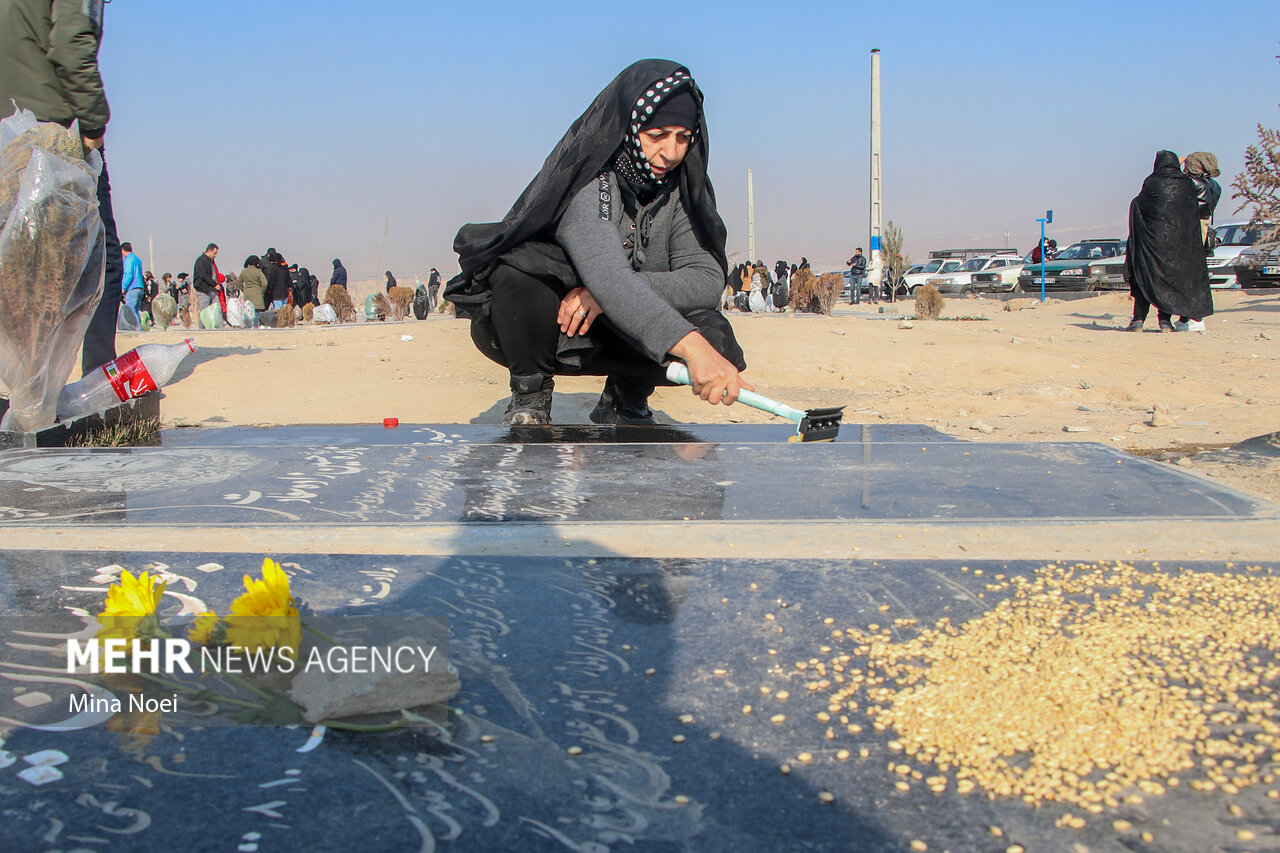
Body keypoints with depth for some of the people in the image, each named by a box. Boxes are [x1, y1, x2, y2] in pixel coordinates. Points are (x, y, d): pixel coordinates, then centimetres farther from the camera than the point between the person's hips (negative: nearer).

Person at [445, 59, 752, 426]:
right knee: (520, 267, -36)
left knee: (710, 332, -23)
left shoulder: (681, 189, -6)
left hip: (612, 336, 4)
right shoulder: (585, 178, -26)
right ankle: (529, 400, -10)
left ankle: (622, 406, 6)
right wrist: (691, 347, -57)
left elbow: (708, 280, -18)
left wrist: (616, 291, -34)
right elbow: (604, 272, -43)